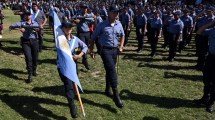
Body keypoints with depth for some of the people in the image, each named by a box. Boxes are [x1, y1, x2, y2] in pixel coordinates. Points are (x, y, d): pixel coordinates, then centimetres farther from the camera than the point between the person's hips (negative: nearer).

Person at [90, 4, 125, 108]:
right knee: (112, 70, -17)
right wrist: (91, 49, 1)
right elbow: (93, 38, -1)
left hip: (114, 50, 5)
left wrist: (121, 46, 11)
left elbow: (122, 35, 21)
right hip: (105, 50, -5)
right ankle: (116, 95, -14)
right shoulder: (102, 25, -10)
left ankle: (108, 90, 34)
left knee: (110, 70, 16)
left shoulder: (119, 24, 4)